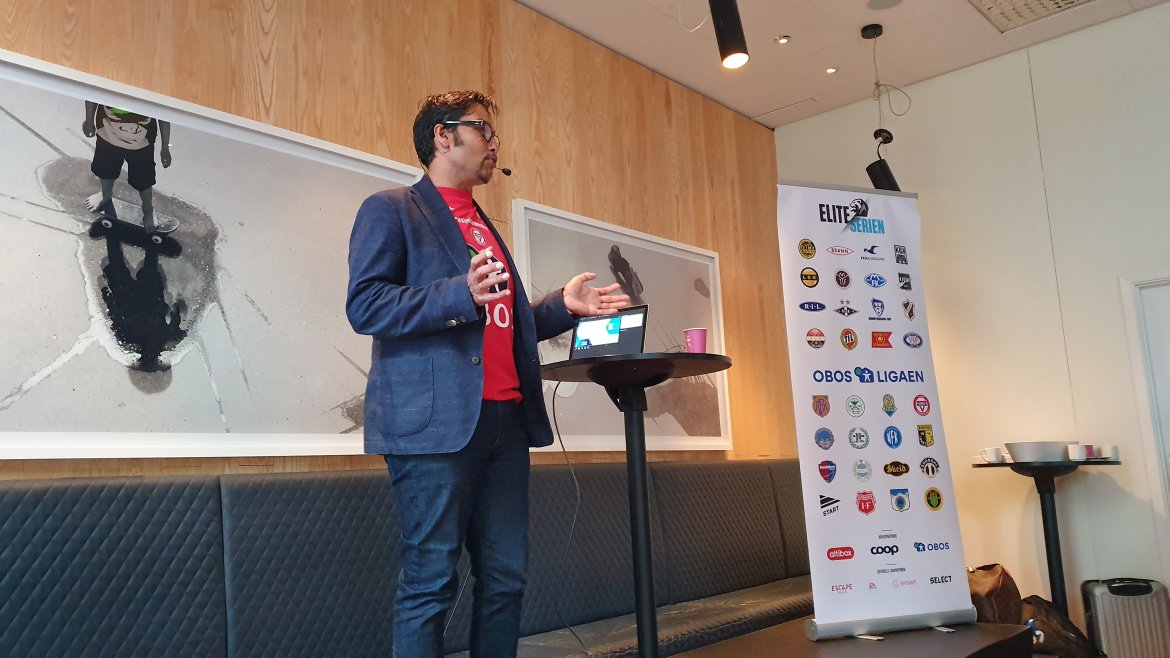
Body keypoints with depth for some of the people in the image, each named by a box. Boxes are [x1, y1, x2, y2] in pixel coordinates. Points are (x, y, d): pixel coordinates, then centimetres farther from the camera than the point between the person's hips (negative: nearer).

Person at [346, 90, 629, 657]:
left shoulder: (484, 226, 25)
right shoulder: (391, 210, 2)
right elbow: (364, 305, -11)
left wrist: (562, 306, 13)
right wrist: (460, 294, -23)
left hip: (505, 419, 8)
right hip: (436, 421, -7)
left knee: (506, 579, 8)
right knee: (431, 582, -3)